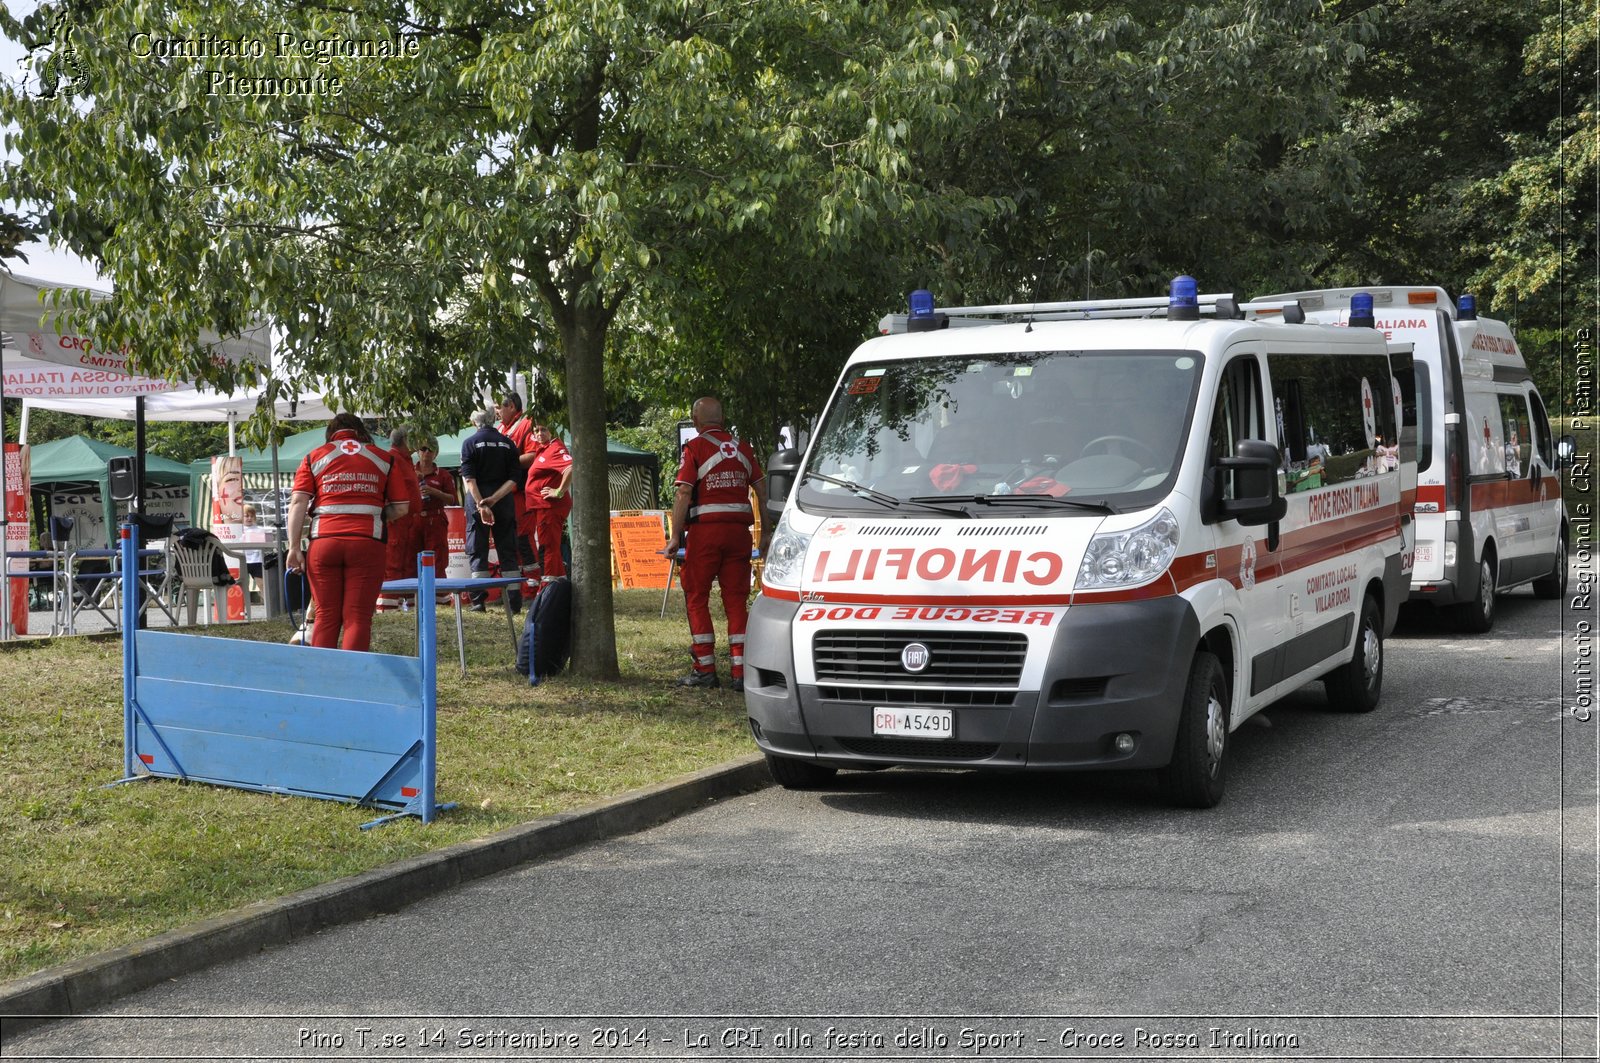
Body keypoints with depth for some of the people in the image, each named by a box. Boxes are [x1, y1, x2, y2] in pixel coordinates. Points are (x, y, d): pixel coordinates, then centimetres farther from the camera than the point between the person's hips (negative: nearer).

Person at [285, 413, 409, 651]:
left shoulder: (314, 457, 14)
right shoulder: (383, 458, 15)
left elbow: (297, 503, 2)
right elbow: (400, 508, 10)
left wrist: (294, 547, 0)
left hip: (324, 542, 1)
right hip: (367, 543, -1)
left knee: (326, 616, 8)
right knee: (358, 618, 0)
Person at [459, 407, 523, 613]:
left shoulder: (470, 442, -2)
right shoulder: (508, 443, 5)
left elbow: (469, 478, -12)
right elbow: (515, 478, -2)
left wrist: (481, 504, -17)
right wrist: (494, 499, -9)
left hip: (478, 499, -2)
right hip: (505, 503, 2)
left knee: (478, 551, 3)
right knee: (507, 551, 7)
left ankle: (479, 600, -2)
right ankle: (514, 601, 5)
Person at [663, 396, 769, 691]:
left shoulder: (694, 447, -2)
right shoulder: (742, 447, 11)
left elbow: (683, 493, -10)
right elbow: (762, 490, 10)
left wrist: (675, 536, -9)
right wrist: (766, 532, 16)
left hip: (705, 529, -4)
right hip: (739, 529, 4)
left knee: (697, 598, 7)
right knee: (736, 600, 6)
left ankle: (706, 669, 5)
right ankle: (740, 672, 2)